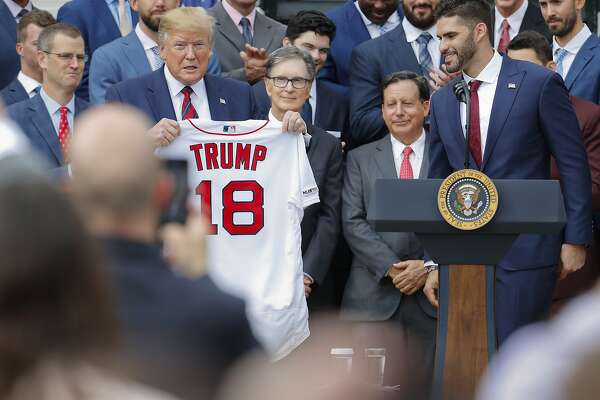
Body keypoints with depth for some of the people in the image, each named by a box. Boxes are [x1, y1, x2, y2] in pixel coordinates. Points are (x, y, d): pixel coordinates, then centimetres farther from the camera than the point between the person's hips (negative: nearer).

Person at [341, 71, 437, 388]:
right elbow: (353, 222, 1)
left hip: (430, 292, 0)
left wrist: (429, 266, -11)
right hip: (373, 293, 0)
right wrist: (391, 267, -11)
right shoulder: (360, 159, 10)